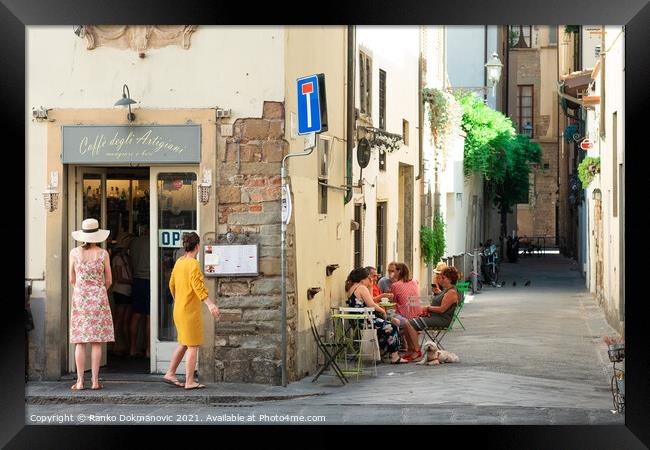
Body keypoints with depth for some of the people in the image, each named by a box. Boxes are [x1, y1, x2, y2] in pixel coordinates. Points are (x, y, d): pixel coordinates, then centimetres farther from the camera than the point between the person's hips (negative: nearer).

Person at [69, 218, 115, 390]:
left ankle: (80, 381, -1)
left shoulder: (75, 252, -2)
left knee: (80, 341, 2)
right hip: (99, 297, -1)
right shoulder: (103, 254, -3)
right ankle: (95, 381, -1)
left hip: (79, 298, 1)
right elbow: (108, 281, 2)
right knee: (97, 342, 1)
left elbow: (72, 280, 5)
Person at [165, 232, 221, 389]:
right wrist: (210, 304, -32)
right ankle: (189, 382, -1)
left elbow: (172, 284, 19)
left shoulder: (179, 262, 9)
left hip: (178, 309, 8)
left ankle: (170, 373, 20)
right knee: (193, 346, -2)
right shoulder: (193, 264, -15)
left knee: (184, 344, 20)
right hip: (190, 310, -8)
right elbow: (198, 286, -26)